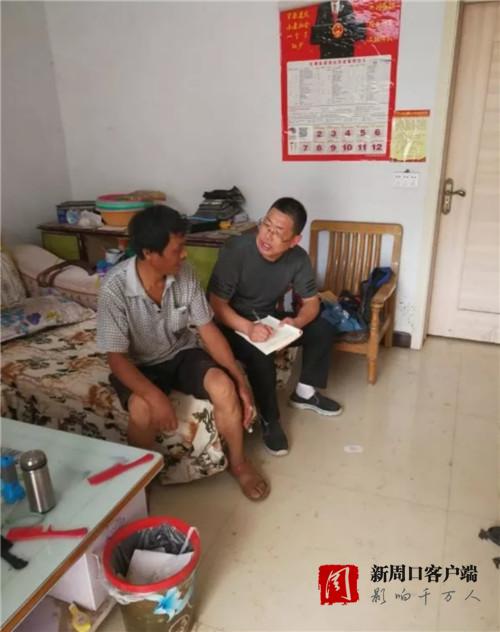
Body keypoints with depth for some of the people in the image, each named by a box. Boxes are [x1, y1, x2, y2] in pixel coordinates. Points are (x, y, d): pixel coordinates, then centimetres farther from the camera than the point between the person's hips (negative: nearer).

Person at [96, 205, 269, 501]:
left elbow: (208, 329, -9)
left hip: (182, 353, 3)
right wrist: (156, 397, -38)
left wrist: (240, 379, -15)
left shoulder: (184, 273, -15)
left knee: (224, 387, -24)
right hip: (139, 365, -3)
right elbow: (117, 357, -24)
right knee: (143, 410, -34)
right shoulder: (115, 288, -27)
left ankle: (238, 462, 2)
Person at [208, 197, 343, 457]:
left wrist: (297, 322, -27)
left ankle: (305, 392, 14)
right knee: (261, 357, -32)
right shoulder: (235, 250, -27)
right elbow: (216, 304, -25)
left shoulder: (298, 258, -13)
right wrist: (248, 327, -41)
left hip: (268, 317, 6)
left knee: (323, 330, -5)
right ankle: (269, 420, -6)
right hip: (233, 323, -5)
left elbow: (311, 301, -4)